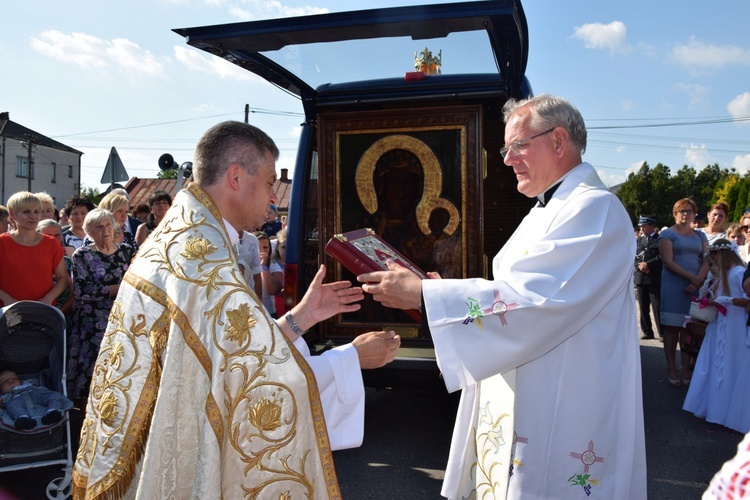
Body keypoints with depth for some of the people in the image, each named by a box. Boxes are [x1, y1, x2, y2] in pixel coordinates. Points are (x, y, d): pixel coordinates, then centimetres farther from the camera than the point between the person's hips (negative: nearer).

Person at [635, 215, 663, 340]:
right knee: (643, 308, 7)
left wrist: (648, 265, -12)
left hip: (655, 279, -5)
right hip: (640, 278, 5)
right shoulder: (639, 240, 18)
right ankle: (647, 332, 14)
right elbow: (634, 257, 12)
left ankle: (662, 333, -4)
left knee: (657, 307, -8)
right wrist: (640, 266, -6)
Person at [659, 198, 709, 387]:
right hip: (673, 286, -3)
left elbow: (707, 260, 6)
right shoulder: (668, 234, 3)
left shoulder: (700, 236, 16)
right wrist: (692, 277, -14)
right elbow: (668, 261, -7)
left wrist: (698, 281, -11)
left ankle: (686, 368, 7)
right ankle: (672, 369, 2)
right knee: (672, 328, -2)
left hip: (696, 286, 4)